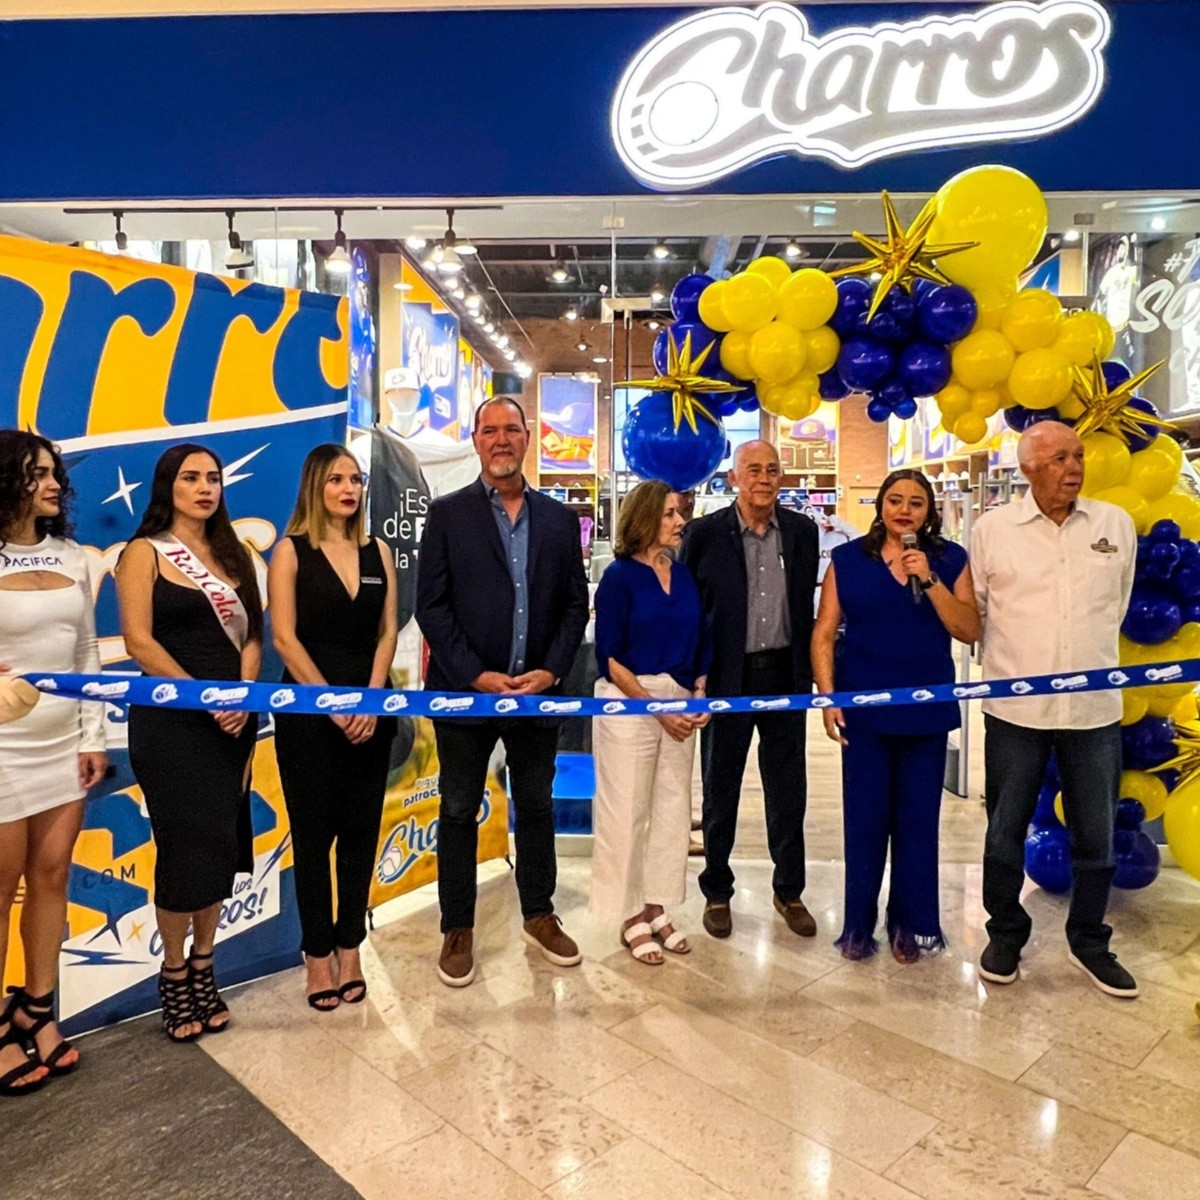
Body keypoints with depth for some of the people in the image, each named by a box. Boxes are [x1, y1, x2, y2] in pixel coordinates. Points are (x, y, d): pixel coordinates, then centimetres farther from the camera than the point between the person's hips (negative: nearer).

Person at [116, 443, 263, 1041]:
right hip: (170, 721, -4)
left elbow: (251, 633, 7)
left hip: (231, 721, 5)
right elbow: (139, 641, -11)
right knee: (186, 845, -1)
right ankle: (174, 974, 19)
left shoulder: (231, 553, 12)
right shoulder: (145, 551, -2)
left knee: (221, 844, 8)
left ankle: (203, 969, 24)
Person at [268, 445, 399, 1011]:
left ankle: (350, 948, 21)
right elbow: (284, 637, -8)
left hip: (371, 711, 3)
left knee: (360, 832, 8)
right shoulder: (291, 551, -2)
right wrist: (333, 705, -12)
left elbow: (387, 631, 4)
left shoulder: (377, 550, 8)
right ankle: (318, 954, 18)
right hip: (308, 713, -3)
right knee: (314, 835, 5)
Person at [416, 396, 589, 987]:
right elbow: (430, 605, -6)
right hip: (465, 691, -2)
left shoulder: (559, 518, 7)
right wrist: (477, 676, -13)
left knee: (536, 807, 15)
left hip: (538, 691, 3)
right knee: (459, 812, 9)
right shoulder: (447, 513, -2)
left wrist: (550, 671, -8)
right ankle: (457, 930, 24)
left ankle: (539, 916, 33)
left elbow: (575, 604, 5)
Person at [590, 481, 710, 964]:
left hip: (679, 704, 6)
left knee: (673, 808, 11)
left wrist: (699, 695, -2)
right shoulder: (620, 576, -7)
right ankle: (631, 916, 18)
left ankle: (657, 907, 26)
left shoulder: (684, 575, 8)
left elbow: (699, 644, 12)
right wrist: (653, 705, -14)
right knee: (626, 812, 3)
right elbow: (609, 656, -11)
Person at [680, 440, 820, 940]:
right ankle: (717, 892, 28)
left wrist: (807, 670, 7)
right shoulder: (705, 533, -6)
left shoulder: (802, 531, 3)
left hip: (784, 674, 3)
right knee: (720, 789, 11)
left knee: (788, 790, 12)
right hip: (727, 677, -2)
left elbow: (805, 604, 9)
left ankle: (789, 891, 30)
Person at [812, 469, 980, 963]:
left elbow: (969, 630, -6)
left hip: (927, 710, 1)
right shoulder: (848, 558, 0)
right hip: (864, 709, -1)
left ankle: (911, 923, 29)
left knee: (918, 820, 10)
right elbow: (824, 634, -1)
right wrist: (828, 697, -9)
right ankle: (858, 924, 24)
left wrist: (929, 580, -16)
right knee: (864, 818, 8)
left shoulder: (950, 559, 3)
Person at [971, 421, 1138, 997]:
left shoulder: (1116, 524, 2)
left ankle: (1088, 940, 34)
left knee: (1096, 836, 13)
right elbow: (971, 611, 6)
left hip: (1095, 708, 2)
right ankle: (1005, 934, 30)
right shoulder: (991, 529, -4)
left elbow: (1117, 605, 15)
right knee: (1006, 830, 10)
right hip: (1015, 709, -1)